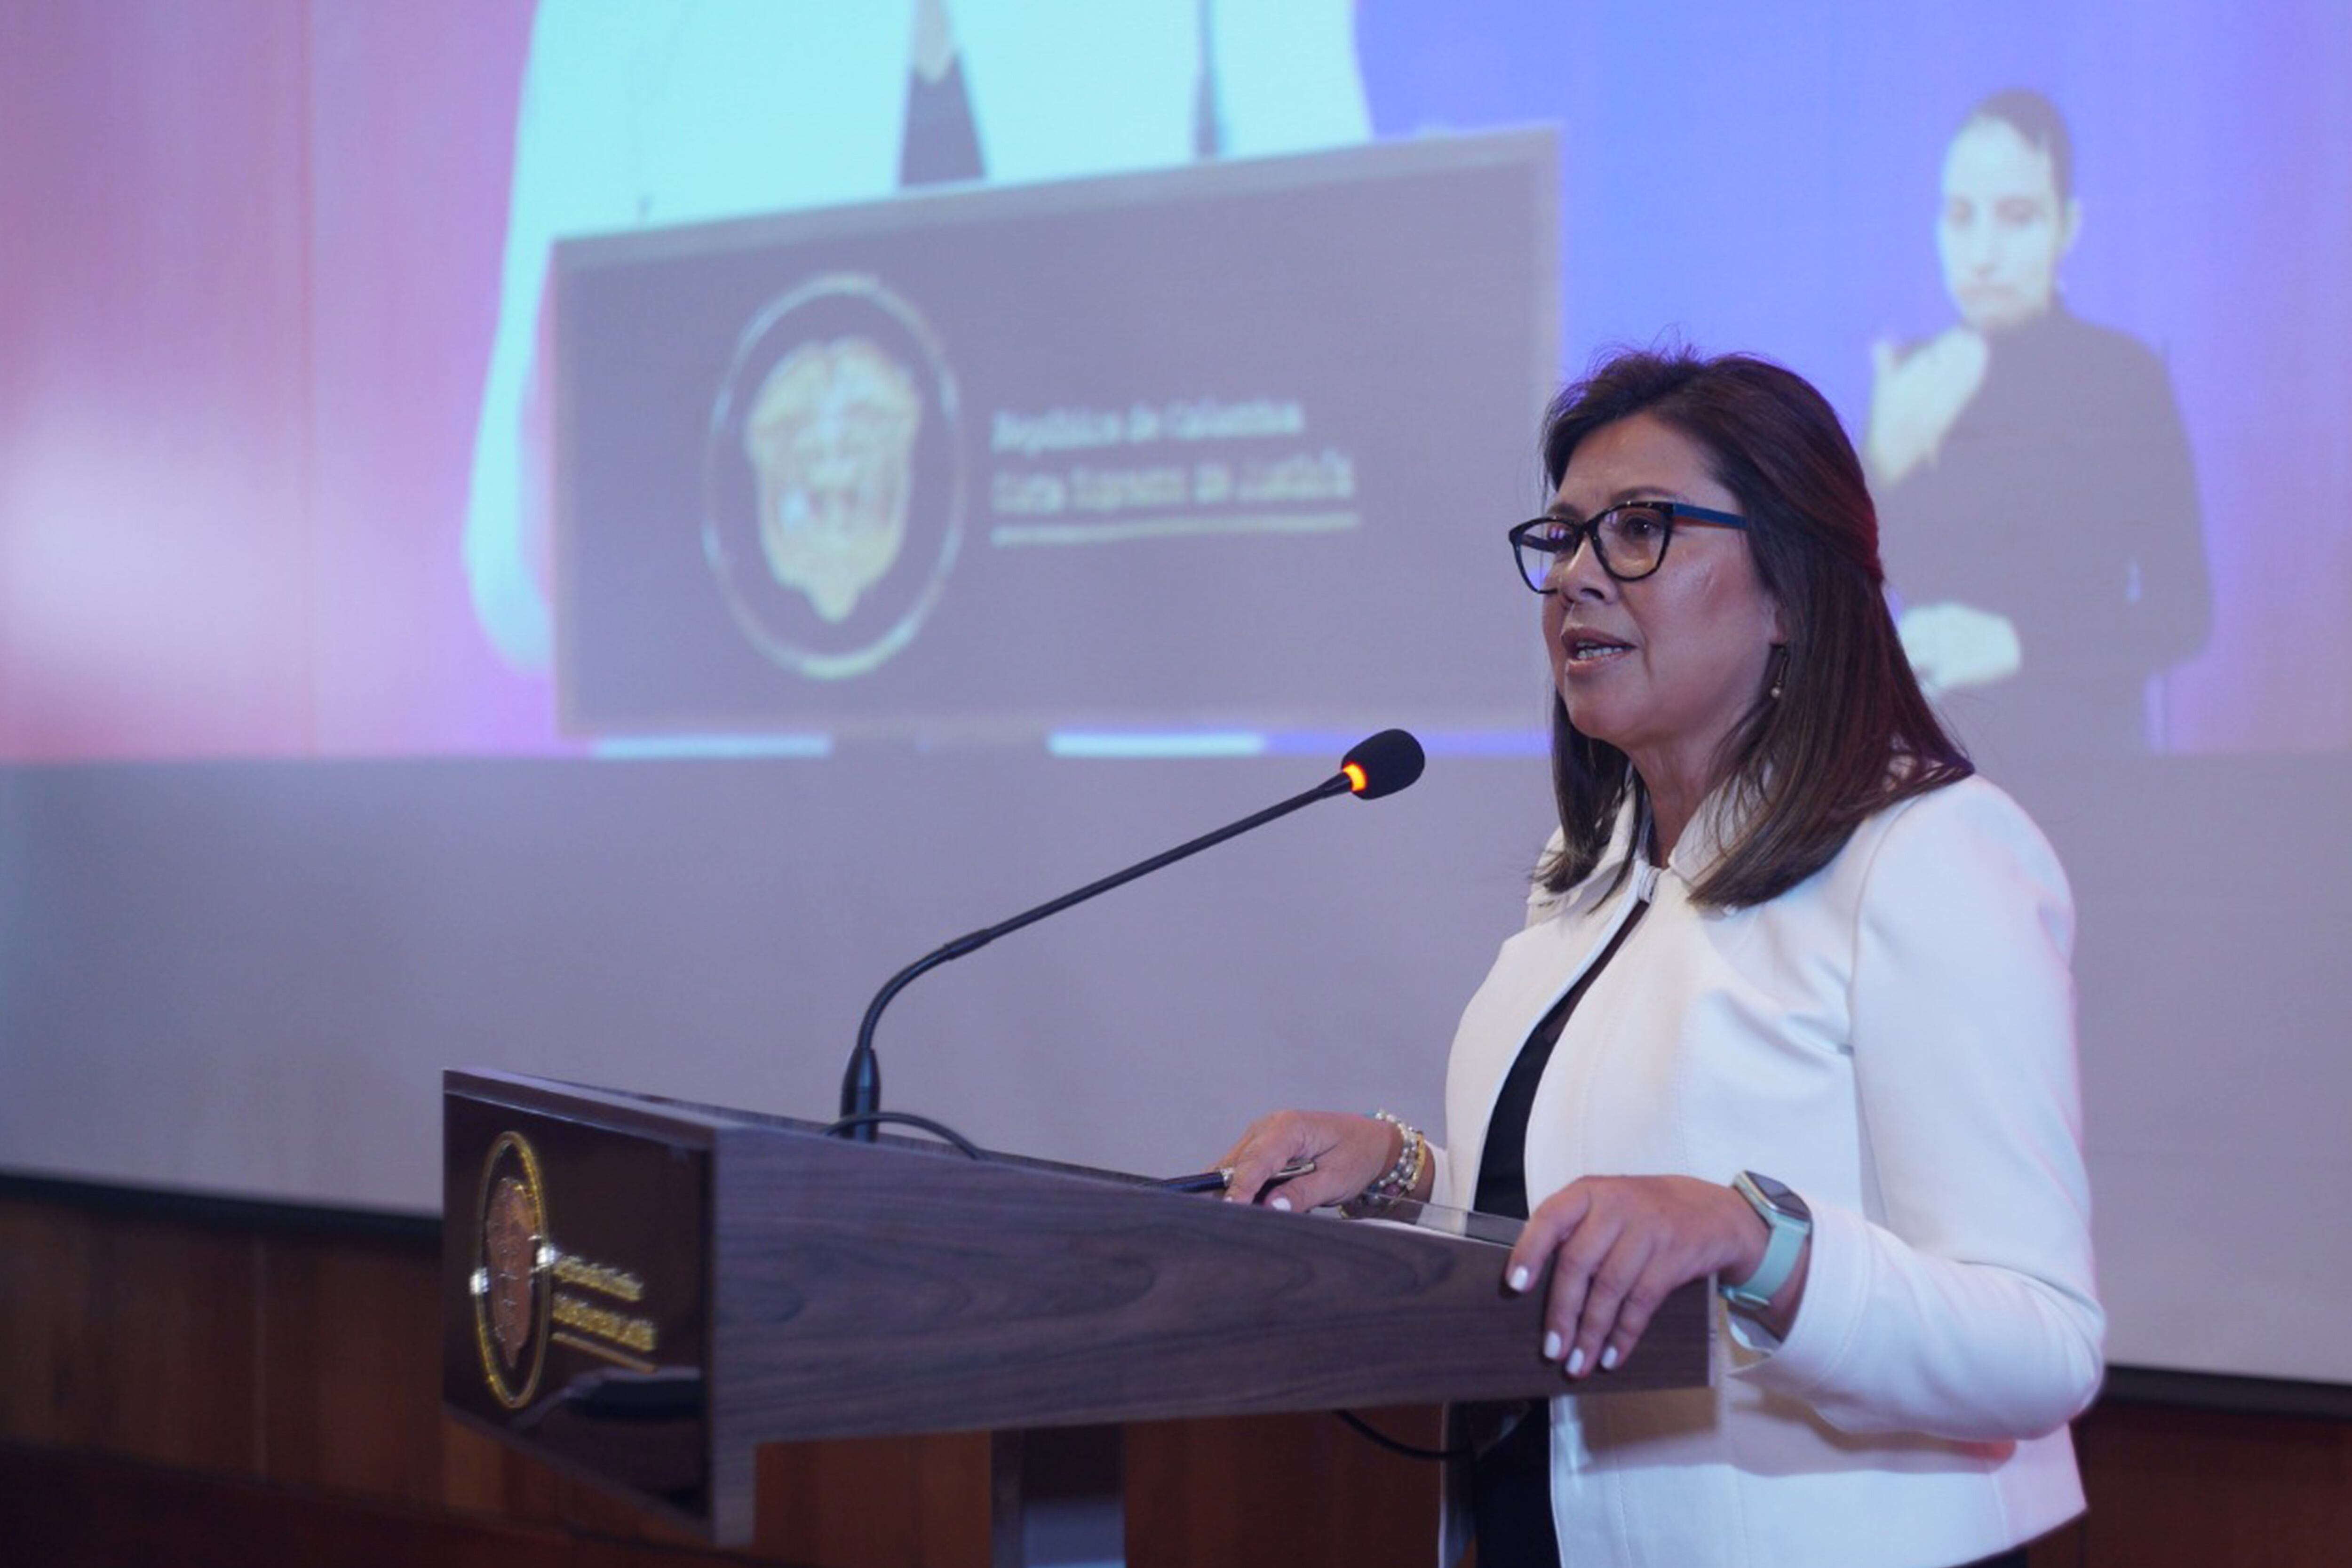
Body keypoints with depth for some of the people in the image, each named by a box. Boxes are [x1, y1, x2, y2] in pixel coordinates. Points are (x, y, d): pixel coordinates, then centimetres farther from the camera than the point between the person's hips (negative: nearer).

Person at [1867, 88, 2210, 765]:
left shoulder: (2124, 376, -5)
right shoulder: (1908, 380, 5)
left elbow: (2184, 614, -6)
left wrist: (2017, 644, -18)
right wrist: (1885, 461, -14)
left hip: (2083, 752, -2)